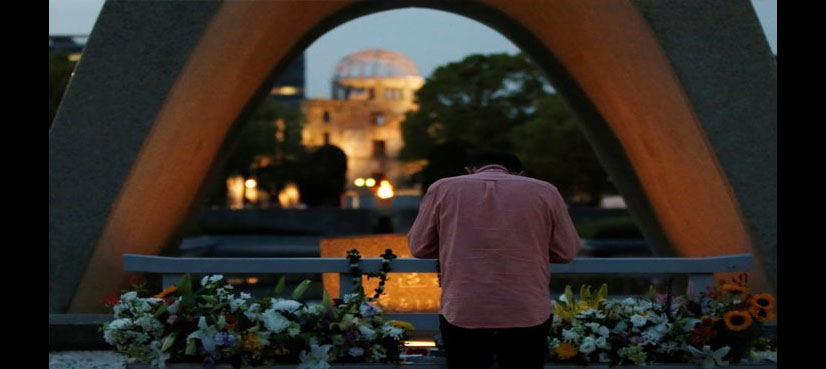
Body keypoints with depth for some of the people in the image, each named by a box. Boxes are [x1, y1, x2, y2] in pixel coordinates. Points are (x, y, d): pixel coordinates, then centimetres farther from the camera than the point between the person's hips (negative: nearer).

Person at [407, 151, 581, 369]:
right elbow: (566, 251, 10)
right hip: (527, 316, 0)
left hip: (462, 316, 0)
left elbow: (419, 247, 11)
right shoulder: (544, 191, 6)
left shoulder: (443, 189, 6)